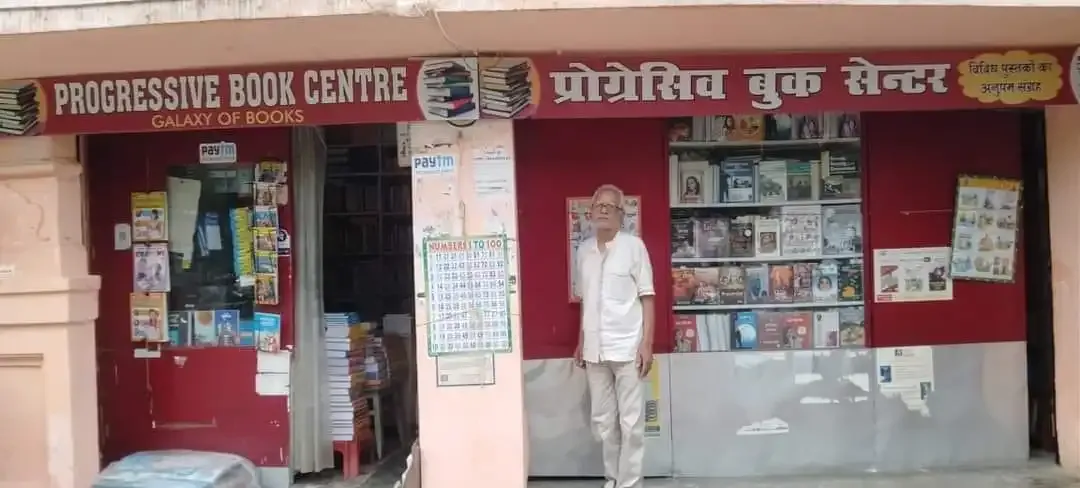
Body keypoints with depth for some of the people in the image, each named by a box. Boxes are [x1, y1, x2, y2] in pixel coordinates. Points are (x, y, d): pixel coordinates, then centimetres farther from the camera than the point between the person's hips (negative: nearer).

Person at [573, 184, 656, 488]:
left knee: (631, 422, 1)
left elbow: (647, 298, -4)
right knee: (603, 421, 12)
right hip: (594, 350, 5)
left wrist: (646, 343, -11)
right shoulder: (584, 250, 8)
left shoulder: (633, 246, -5)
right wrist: (581, 343, 15)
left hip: (627, 348, -4)